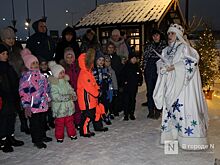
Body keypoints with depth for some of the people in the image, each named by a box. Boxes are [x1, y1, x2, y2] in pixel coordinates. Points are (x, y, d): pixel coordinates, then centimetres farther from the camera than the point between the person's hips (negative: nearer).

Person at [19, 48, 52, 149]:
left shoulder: (40, 74, 12)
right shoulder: (26, 75, -13)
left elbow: (46, 87, 23)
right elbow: (23, 91, -18)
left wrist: (48, 99, 25)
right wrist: (26, 106, -21)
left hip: (43, 104, 8)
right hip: (33, 106, -8)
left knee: (43, 121, 19)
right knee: (35, 123, 3)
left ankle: (43, 136, 37)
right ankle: (37, 141, 17)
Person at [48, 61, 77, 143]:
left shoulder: (66, 82, 7)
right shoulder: (53, 84, -16)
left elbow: (71, 90, 14)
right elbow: (55, 96, -23)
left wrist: (73, 96, -9)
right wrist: (67, 97, -25)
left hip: (68, 106, 6)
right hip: (59, 108, -6)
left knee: (70, 121, 18)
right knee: (60, 122, 6)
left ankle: (72, 134, 32)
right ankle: (59, 137, 22)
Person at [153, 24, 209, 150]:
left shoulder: (184, 48, -4)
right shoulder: (166, 50, 17)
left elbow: (192, 60, -16)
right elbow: (160, 63, 21)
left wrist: (174, 67, -16)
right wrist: (163, 67, -3)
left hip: (183, 85, -7)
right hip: (170, 86, 7)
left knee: (184, 109, -10)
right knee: (170, 108, 8)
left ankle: (189, 139, -3)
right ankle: (172, 135, 19)